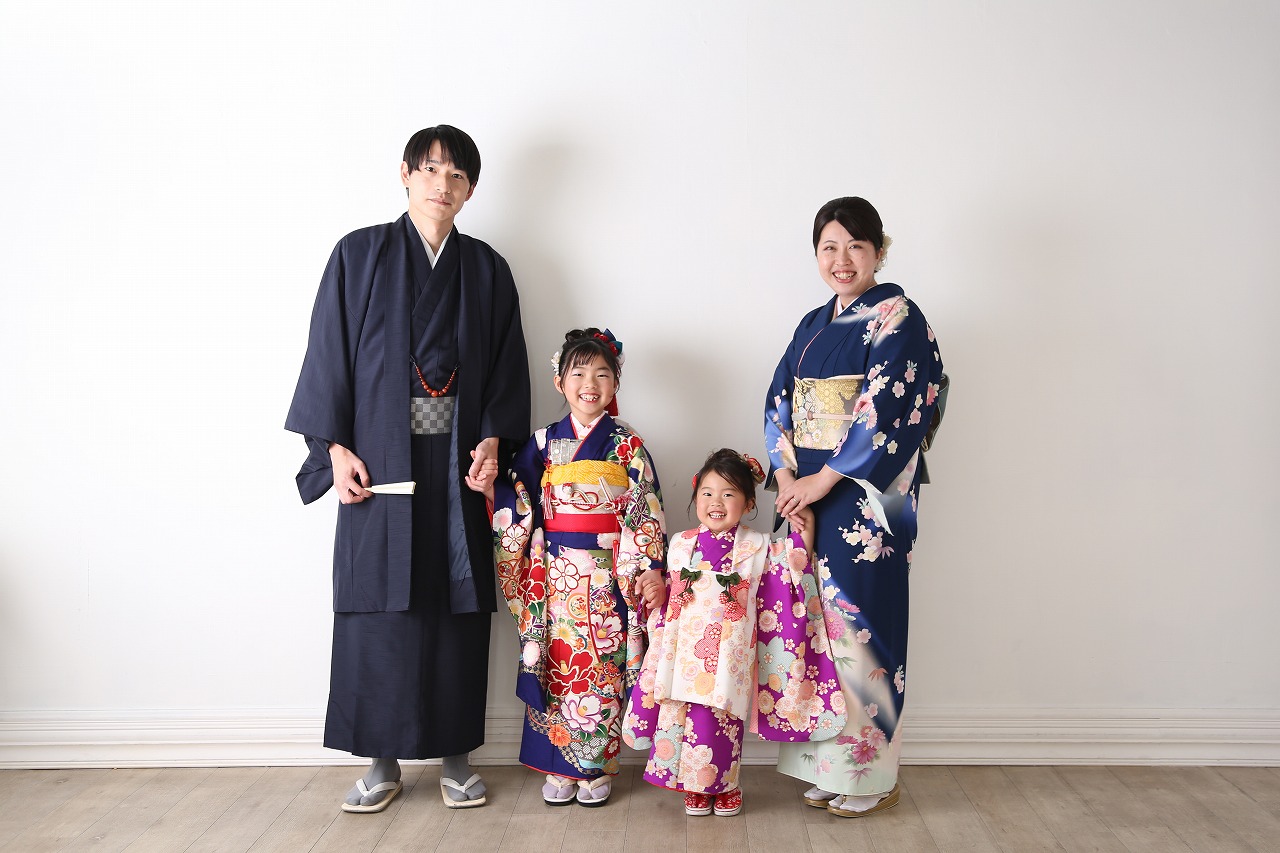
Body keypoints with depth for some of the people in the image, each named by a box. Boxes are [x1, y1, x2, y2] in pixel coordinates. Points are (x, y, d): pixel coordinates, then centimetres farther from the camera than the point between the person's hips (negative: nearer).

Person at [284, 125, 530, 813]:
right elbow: (329, 354, 2)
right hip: (379, 463, -1)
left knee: (457, 609, 3)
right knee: (379, 609, 1)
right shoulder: (359, 255, 5)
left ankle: (455, 755, 15)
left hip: (458, 465, 2)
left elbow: (507, 368, 10)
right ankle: (383, 761, 12)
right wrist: (337, 449, -6)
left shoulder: (487, 270, 10)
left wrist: (493, 439, -5)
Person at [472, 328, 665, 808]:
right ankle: (559, 766, 16)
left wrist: (650, 568, -7)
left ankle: (598, 767, 15)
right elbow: (520, 506, 6)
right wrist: (491, 488, -12)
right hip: (555, 574, 2)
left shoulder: (627, 445, 2)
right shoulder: (544, 444, 7)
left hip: (607, 576, -2)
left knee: (602, 666, 1)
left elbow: (645, 511, -1)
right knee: (556, 665, 4)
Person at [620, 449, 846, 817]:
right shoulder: (680, 545, 5)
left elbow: (794, 577, 1)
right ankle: (694, 785, 24)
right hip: (686, 655, 2)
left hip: (729, 656, -2)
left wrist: (804, 538, -8)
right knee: (683, 716, 4)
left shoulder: (758, 548, -2)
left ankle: (725, 785, 25)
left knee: (724, 720, 2)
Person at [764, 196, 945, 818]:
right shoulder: (813, 325, 15)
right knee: (816, 625, 9)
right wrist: (785, 475, -4)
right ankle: (826, 767, 20)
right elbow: (779, 401, 12)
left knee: (858, 624, -3)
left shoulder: (898, 318, -6)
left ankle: (871, 776, 11)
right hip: (806, 493, 7)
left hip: (865, 499, -7)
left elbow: (886, 414, -15)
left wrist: (822, 481, -15)